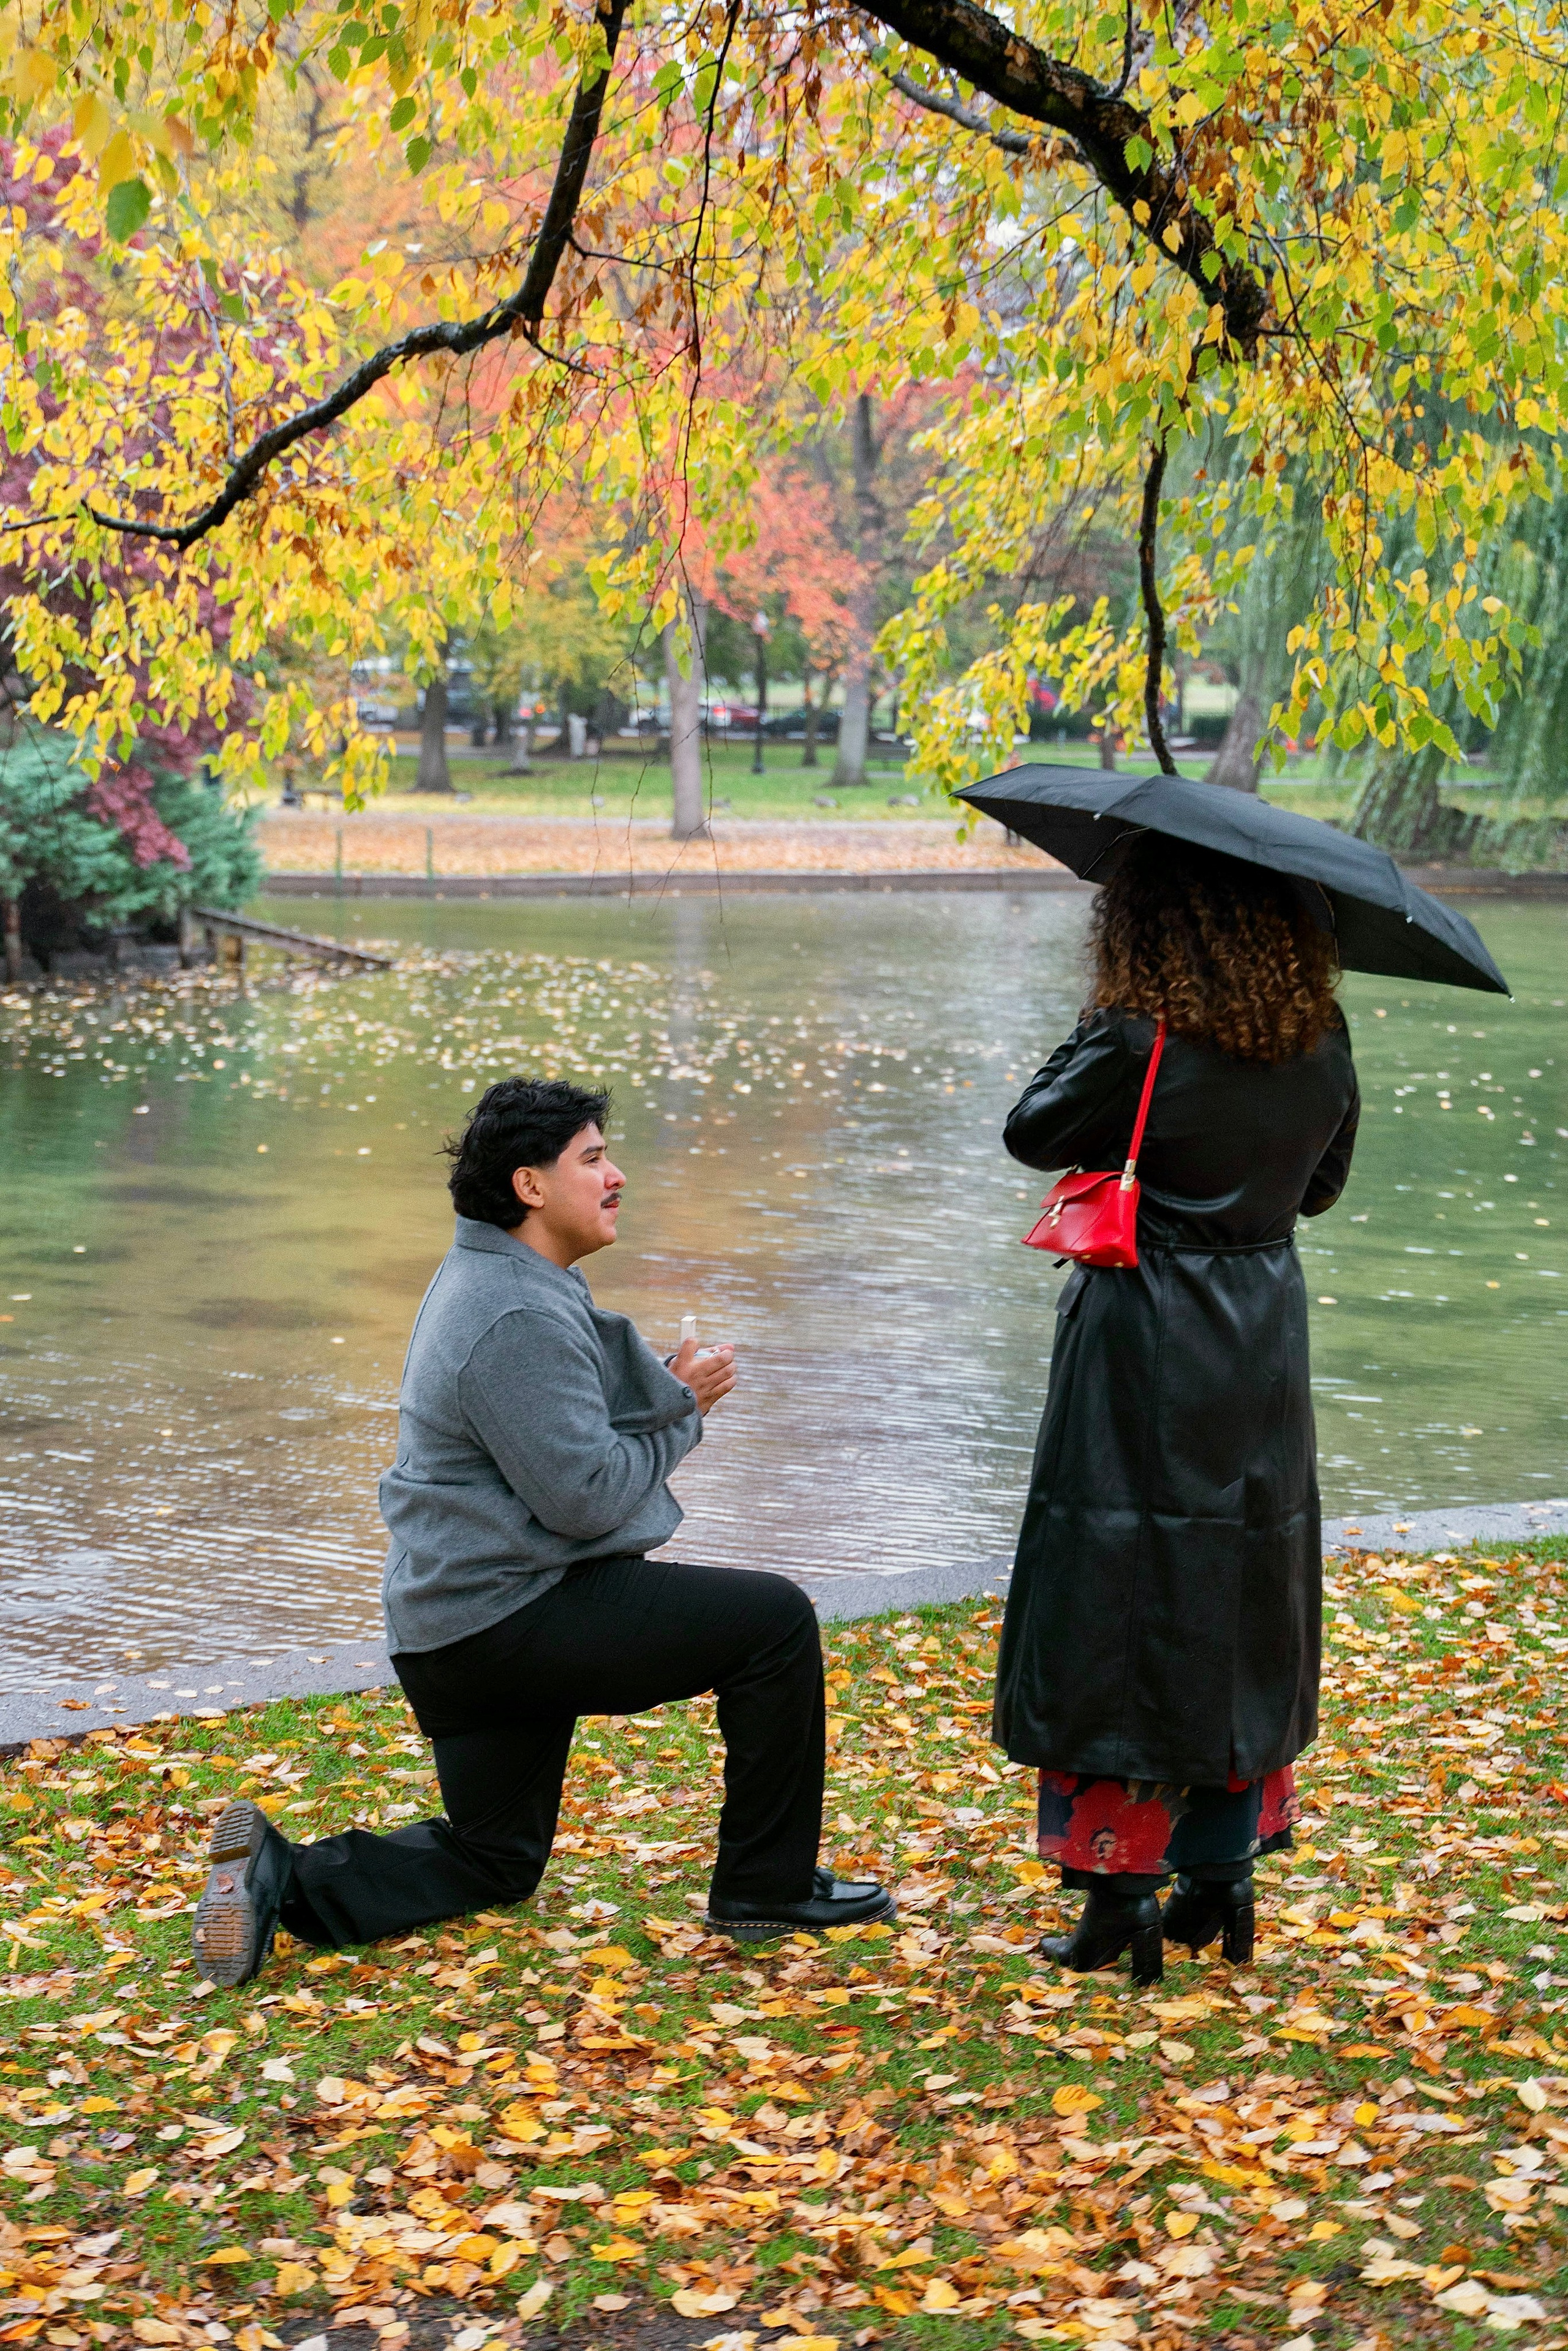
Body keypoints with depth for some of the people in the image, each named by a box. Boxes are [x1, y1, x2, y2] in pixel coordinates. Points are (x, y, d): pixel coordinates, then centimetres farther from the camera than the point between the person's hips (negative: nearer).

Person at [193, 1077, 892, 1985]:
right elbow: (583, 1495, -21)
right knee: (776, 1621, -6)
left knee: (494, 1859, 22)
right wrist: (681, 1414, -7)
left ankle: (284, 1877, 7)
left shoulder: (498, 1281, 14)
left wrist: (671, 1391, 2)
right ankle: (769, 1889, 2)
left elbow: (572, 1431, 20)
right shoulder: (519, 1319, -21)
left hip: (458, 1627, 11)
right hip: (513, 1616, -11)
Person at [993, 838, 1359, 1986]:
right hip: (1264, 1356, 6)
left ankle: (1123, 1898, 5)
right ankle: (1223, 1879, 23)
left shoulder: (1138, 1043, -17)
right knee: (1245, 1602, 16)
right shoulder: (1321, 1044, -1)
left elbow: (1033, 1132, -4)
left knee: (1119, 1606, 3)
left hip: (1144, 1361, -5)